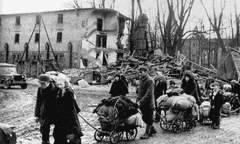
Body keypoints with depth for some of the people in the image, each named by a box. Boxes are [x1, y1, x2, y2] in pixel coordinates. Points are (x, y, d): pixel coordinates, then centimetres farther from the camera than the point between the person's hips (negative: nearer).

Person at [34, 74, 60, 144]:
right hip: (44, 114, 4)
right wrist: (37, 115, 7)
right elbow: (38, 102, 7)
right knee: (44, 129, 11)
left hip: (55, 112, -4)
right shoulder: (40, 89, -3)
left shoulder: (56, 89, -19)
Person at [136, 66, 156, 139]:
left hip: (148, 103, -8)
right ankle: (152, 130, 31)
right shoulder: (141, 79, 11)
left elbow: (148, 94, -21)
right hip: (142, 103, 8)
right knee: (144, 118, 15)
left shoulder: (150, 80, -15)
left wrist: (141, 101, -24)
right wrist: (137, 100, 8)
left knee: (149, 119, 4)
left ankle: (147, 133, 15)